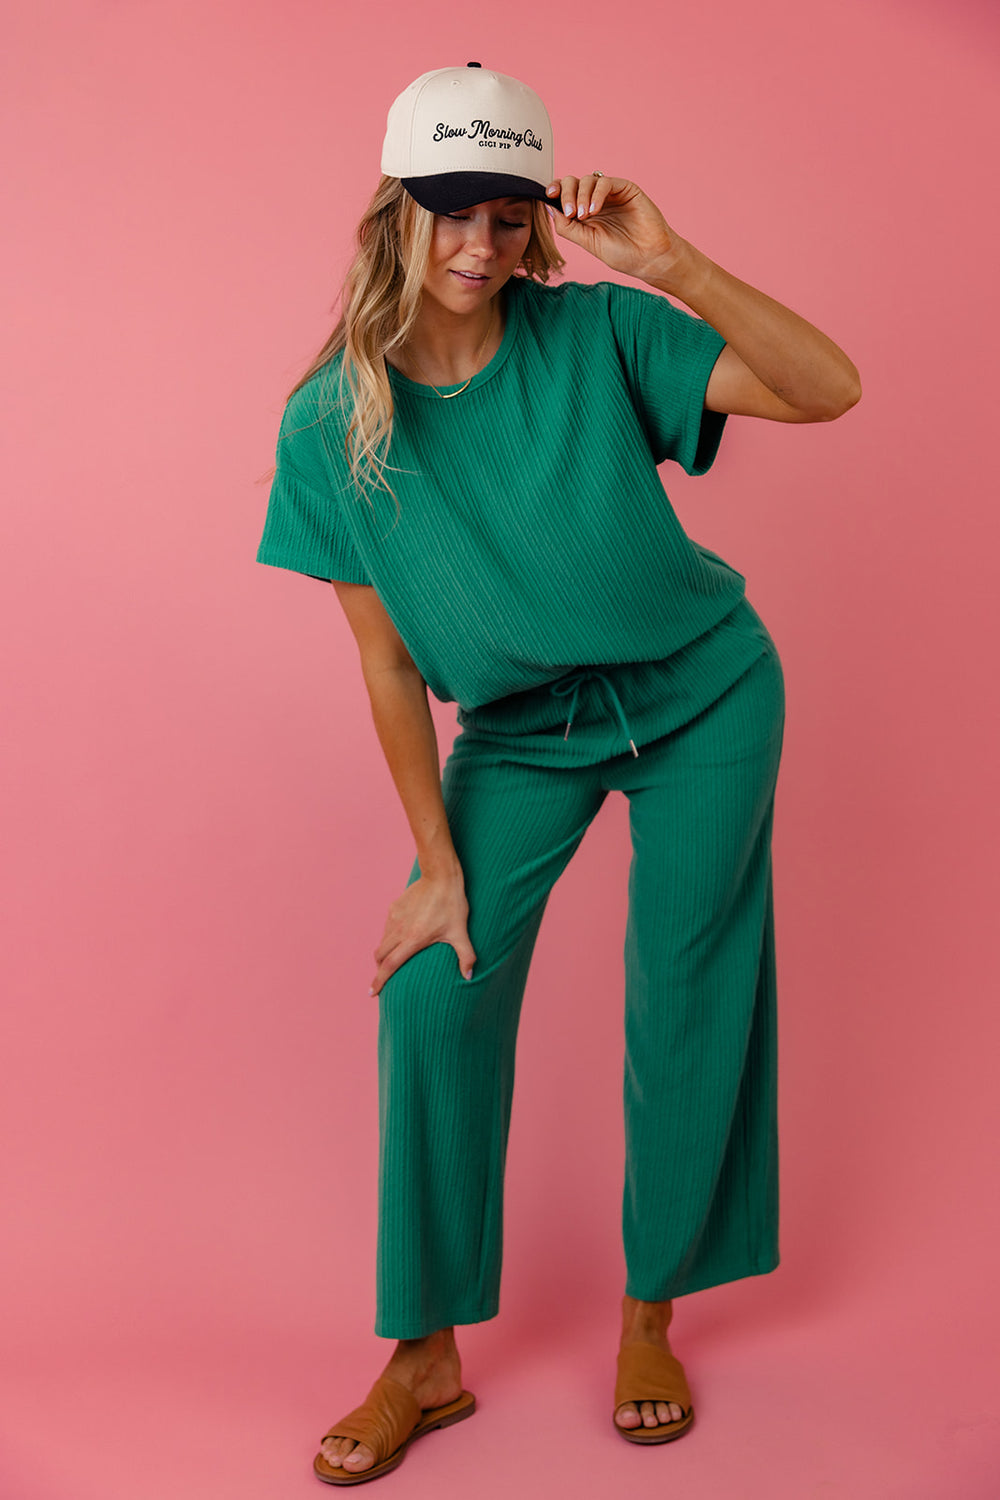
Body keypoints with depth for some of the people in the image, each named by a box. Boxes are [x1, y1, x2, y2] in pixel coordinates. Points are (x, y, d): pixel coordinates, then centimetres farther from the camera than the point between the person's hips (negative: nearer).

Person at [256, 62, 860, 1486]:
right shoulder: (330, 426, -14)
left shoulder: (596, 336, -16)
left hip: (702, 698, 0)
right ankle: (426, 1358, 9)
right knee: (434, 993, -9)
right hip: (518, 728, 1)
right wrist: (438, 865, -8)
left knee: (684, 997, 2)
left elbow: (830, 388, -23)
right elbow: (390, 667, -9)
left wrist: (670, 262, -34)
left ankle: (651, 1318, 24)